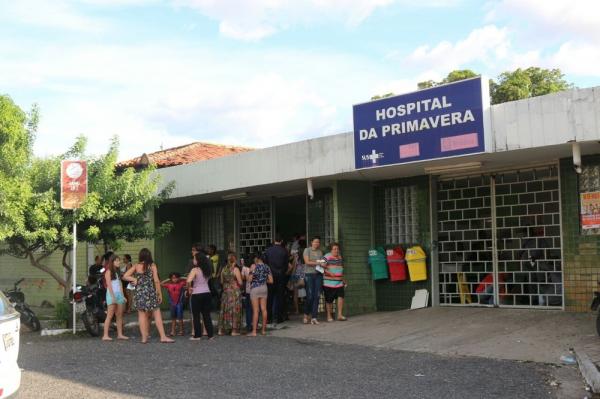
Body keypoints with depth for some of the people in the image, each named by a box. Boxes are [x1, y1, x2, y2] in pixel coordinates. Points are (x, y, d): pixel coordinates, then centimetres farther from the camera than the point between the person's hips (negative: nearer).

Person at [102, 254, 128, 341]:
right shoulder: (108, 271, -4)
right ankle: (105, 335, -10)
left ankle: (120, 334, 9)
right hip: (111, 294, -7)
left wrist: (122, 296, 11)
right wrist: (113, 296, -17)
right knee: (110, 315, -10)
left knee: (119, 315, 6)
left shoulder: (118, 271, 18)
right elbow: (109, 284, -11)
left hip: (119, 294, 8)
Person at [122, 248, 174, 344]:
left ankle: (144, 337, 8)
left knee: (142, 315, 7)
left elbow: (125, 276, -3)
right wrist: (160, 294, 1)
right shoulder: (152, 266, -2)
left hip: (139, 293, 2)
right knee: (157, 314, 1)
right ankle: (163, 336, 0)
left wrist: (134, 279, 3)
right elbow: (156, 281, -4)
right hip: (150, 292, -2)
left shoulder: (136, 266, 3)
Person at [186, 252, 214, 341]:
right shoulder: (207, 270, 6)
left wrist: (189, 288, -7)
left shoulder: (195, 270, -13)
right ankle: (210, 334, 13)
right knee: (207, 314, 11)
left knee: (196, 315, 5)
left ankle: (197, 335, 8)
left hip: (197, 294, -5)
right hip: (207, 293, 6)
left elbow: (188, 281, -26)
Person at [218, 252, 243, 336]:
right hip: (235, 291, -5)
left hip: (225, 291, 5)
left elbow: (221, 281, 13)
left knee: (224, 310, 11)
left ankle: (221, 329, 14)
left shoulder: (224, 269, 5)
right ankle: (234, 330, 1)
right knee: (234, 310, 0)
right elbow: (240, 282, -10)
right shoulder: (236, 269, -11)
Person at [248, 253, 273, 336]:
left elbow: (250, 279, -11)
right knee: (264, 309, 8)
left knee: (255, 310, -4)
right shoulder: (267, 267, 6)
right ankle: (264, 330, 13)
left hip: (255, 288, -5)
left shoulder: (254, 266, -8)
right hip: (264, 288, 5)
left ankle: (254, 331, -4)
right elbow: (271, 281, 5)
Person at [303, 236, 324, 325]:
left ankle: (314, 317, 0)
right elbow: (307, 262, -8)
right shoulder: (307, 250, 1)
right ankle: (306, 314, 16)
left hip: (318, 275, 4)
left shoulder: (320, 251, 14)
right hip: (309, 274, -4)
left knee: (317, 296, -3)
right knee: (310, 296, -6)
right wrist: (317, 263, -14)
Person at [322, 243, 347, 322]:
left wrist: (344, 281, 28)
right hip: (329, 283, -5)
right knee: (329, 300, 2)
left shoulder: (340, 257, 16)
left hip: (339, 283, 5)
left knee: (341, 297, -11)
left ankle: (340, 315, -5)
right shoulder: (327, 257, -5)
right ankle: (329, 316, 15)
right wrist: (329, 272, -28)